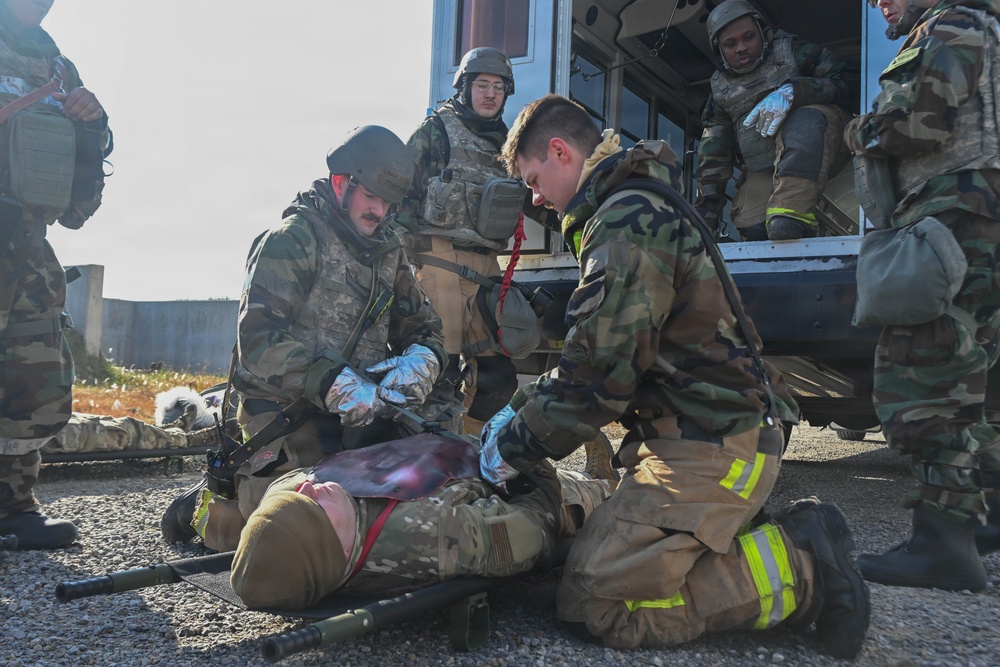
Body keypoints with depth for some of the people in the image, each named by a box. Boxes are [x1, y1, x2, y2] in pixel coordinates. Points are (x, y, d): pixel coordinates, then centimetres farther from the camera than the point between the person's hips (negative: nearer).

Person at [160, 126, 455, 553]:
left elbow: (422, 325, 15)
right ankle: (209, 507, 18)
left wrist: (420, 361, -10)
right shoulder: (291, 240, -8)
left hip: (360, 416, 7)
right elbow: (259, 339, -18)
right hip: (287, 417, -7)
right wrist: (335, 386, -29)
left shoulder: (388, 251, 15)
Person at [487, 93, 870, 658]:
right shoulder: (635, 208, 19)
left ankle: (800, 570, -5)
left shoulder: (628, 222, -16)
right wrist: (523, 408, 16)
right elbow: (597, 352, 24)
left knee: (596, 603, -13)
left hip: (712, 447, -10)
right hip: (691, 436, 11)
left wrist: (515, 448, -7)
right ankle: (794, 542, 10)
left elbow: (600, 374, -21)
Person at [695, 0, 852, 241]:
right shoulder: (721, 92, 16)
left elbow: (843, 86, -4)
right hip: (762, 171, 2)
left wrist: (791, 92, -22)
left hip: (820, 149, -2)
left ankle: (792, 212, -47)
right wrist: (706, 209, 1)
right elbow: (713, 156, 11)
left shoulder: (791, 52, 9)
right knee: (753, 228, -27)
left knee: (807, 118, -36)